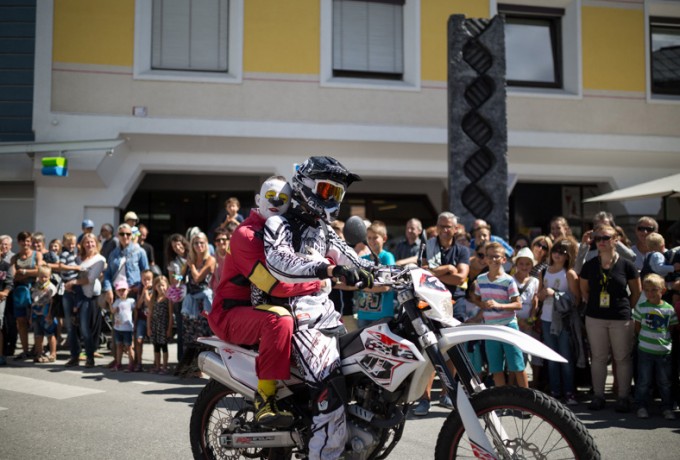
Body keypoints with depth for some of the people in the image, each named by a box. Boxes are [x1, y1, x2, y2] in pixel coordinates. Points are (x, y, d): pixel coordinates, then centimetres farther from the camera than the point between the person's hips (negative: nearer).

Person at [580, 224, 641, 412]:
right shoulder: (590, 265, 3)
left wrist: (626, 308, 1)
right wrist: (594, 305, 5)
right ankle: (598, 395, 18)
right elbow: (584, 290, 13)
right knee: (598, 357, 9)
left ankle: (623, 397, 14)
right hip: (595, 319, 2)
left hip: (621, 319, -2)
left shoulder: (626, 265, -3)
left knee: (622, 358, 4)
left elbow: (636, 292, 5)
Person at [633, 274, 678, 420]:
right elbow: (637, 327, 5)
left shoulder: (669, 309, -2)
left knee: (665, 382, 9)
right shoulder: (641, 307, -3)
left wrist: (663, 336, -3)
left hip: (664, 351, 1)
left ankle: (667, 408, 22)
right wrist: (645, 338, -3)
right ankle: (642, 406, 18)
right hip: (645, 350, -1)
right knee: (644, 381, 6)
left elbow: (672, 327, 8)